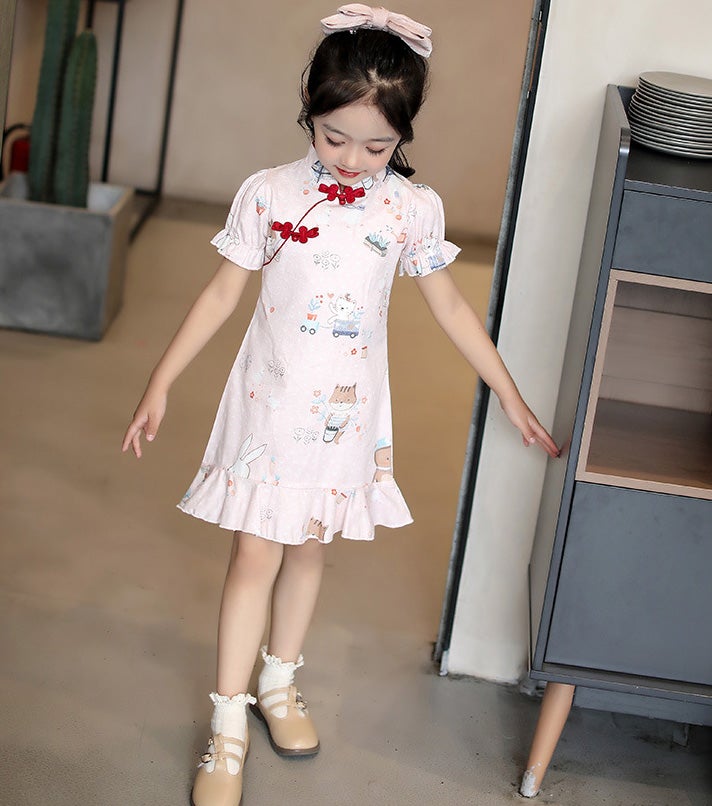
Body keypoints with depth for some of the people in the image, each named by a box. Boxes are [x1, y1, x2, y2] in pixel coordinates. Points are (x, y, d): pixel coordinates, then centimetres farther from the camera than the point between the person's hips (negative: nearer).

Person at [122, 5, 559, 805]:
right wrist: (161, 381, -3)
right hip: (271, 403, -2)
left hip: (347, 410, 2)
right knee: (256, 554, -1)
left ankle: (279, 685, 36)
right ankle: (228, 729, 8)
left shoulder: (412, 209, -5)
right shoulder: (269, 193, -10)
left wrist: (510, 395, 8)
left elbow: (449, 305, 5)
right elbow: (222, 293, -3)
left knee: (310, 546, 15)